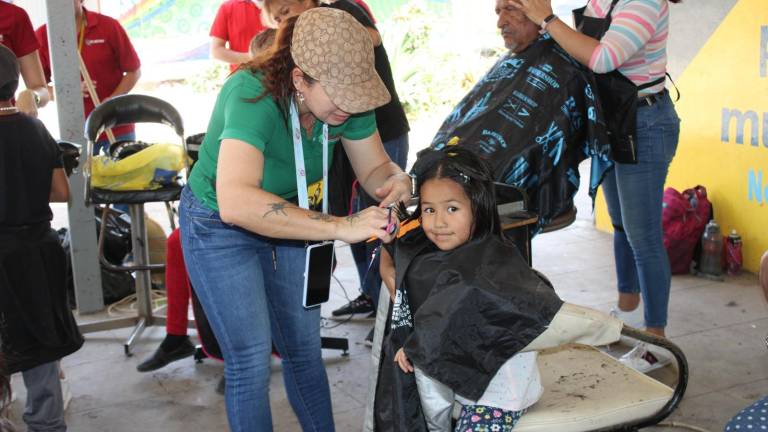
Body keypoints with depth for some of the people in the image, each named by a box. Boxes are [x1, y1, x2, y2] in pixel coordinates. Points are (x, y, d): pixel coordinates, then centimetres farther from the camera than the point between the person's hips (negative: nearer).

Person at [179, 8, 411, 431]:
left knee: (304, 347, 13)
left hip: (287, 217, 5)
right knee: (251, 358, -5)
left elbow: (374, 167, -6)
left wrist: (397, 181, -30)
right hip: (218, 224, -5)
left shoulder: (345, 97, -19)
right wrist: (340, 226, -53)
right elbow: (235, 201, -51)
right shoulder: (254, 94, -37)